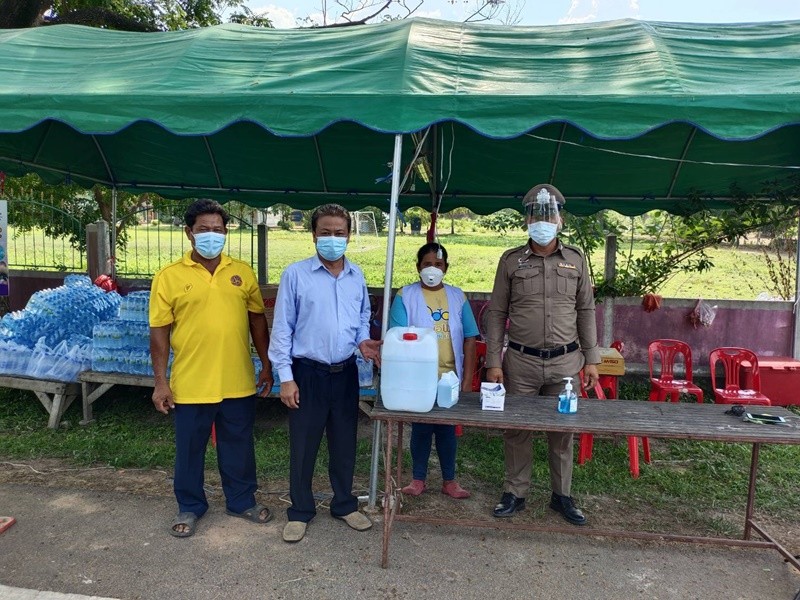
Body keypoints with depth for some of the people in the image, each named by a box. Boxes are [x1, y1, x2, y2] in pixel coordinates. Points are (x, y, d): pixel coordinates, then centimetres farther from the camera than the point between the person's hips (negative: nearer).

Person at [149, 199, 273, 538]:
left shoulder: (242, 272, 3)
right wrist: (161, 382, -6)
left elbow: (257, 320, 9)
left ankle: (242, 501, 36)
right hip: (190, 384, -2)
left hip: (238, 382, 2)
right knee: (190, 449, 14)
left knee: (239, 446, 16)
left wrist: (267, 366, 7)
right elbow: (159, 332, -3)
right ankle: (190, 507, 35)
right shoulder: (169, 276, -4)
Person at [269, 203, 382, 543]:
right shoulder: (296, 274, -8)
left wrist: (363, 341, -4)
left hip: (345, 373, 4)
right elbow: (282, 328, -7)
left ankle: (344, 505, 34)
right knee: (303, 447, 8)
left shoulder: (356, 276, 5)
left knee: (345, 443, 15)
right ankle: (300, 512, 28)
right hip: (308, 374, -3)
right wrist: (285, 377, -10)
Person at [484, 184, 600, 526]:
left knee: (563, 430, 11)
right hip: (521, 362, -1)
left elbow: (586, 311, 9)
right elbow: (497, 313, 1)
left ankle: (562, 495, 27)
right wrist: (493, 362, -4)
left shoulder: (575, 260, 5)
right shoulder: (511, 261, 0)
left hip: (565, 361, 1)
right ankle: (515, 493, 24)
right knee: (516, 429, 7)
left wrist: (591, 359, 5)